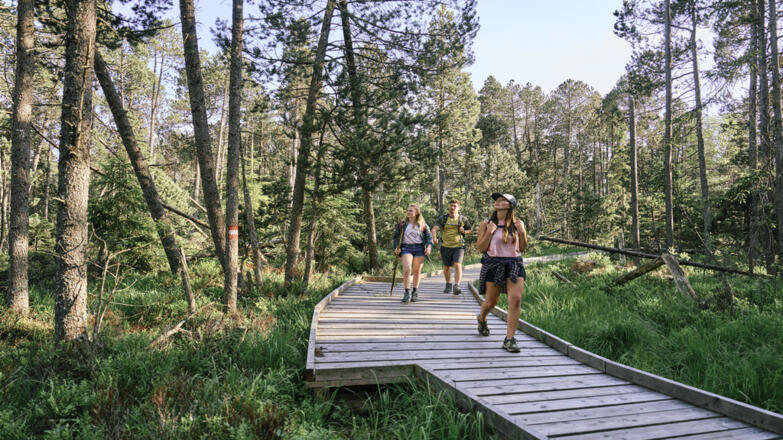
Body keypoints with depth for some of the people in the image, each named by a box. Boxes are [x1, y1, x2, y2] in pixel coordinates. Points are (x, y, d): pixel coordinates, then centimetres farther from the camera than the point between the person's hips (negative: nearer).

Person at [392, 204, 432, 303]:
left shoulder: (423, 225, 7)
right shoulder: (401, 224, 7)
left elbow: (429, 236, 8)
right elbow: (396, 237, 12)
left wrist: (429, 246, -8)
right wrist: (396, 247, -2)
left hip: (419, 249, 1)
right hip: (406, 248, -1)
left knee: (417, 271, 6)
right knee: (406, 270, -18)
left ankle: (415, 292, 22)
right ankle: (407, 293, -12)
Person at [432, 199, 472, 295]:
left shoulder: (462, 219, 4)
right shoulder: (443, 218, 3)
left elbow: (470, 230, 17)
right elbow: (434, 228, -9)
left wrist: (464, 231, -6)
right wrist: (434, 237, -30)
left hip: (458, 247, -2)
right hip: (446, 247, 2)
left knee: (457, 265, -20)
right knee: (446, 267, 11)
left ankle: (456, 286, -22)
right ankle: (448, 285, 32)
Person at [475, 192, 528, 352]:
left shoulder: (518, 224, 6)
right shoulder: (486, 224, 2)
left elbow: (523, 249, 9)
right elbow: (480, 248, -3)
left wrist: (523, 233, -6)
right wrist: (490, 232, -14)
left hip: (514, 265, 1)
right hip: (493, 265, -1)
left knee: (516, 299, -14)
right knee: (491, 302, 7)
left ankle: (509, 339, -6)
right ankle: (481, 318, 43)